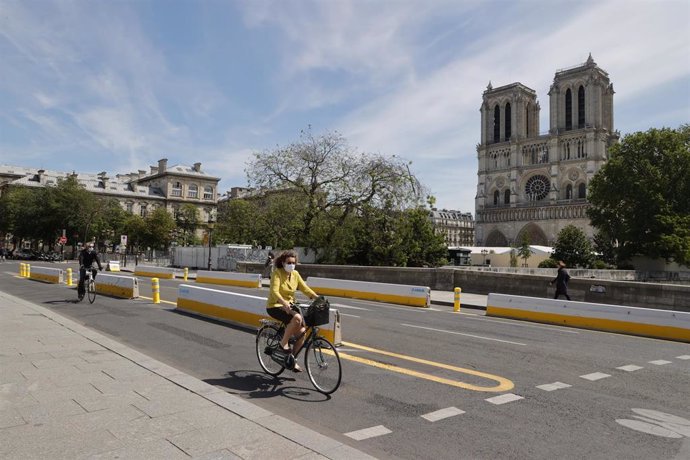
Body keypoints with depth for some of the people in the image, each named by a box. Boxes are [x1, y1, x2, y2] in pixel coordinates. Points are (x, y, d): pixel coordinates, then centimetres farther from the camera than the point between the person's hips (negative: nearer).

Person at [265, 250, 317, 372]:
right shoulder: (277, 273, -13)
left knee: (301, 332, -9)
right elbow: (274, 291, -26)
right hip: (275, 306, -6)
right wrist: (284, 303, -44)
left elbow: (306, 289, 0)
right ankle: (284, 343, -12)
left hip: (289, 305, 6)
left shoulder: (295, 274, 5)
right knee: (297, 318, -32)